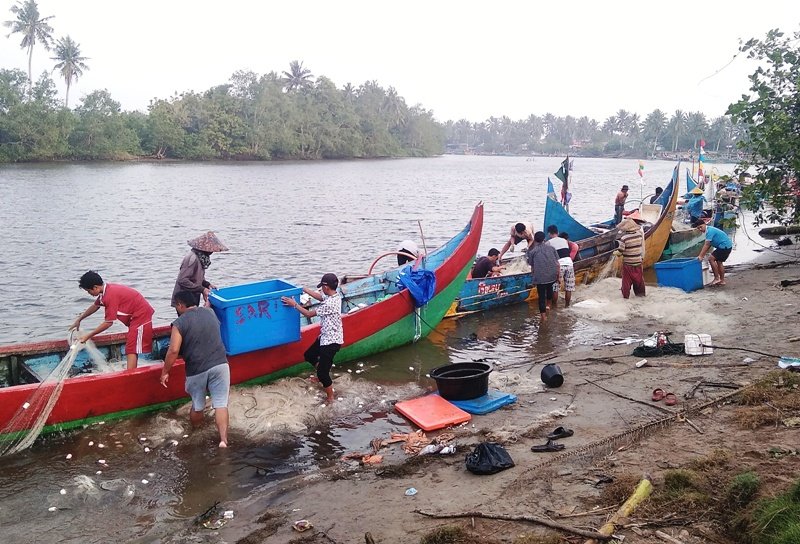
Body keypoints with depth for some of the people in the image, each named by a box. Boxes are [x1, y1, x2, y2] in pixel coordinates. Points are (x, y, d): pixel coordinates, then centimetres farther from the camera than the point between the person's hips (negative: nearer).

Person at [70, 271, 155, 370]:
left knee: (131, 348, -14)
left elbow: (108, 322, -20)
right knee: (132, 347, 17)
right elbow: (95, 305, 24)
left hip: (140, 316, -10)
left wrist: (88, 336, -13)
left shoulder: (110, 295, -24)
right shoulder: (107, 290, 4)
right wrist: (79, 320, 32)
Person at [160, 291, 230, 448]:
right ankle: (223, 440, -8)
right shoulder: (210, 312, 9)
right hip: (220, 364, 3)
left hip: (197, 370, -3)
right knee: (221, 404, 1)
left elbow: (173, 350, -13)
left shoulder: (180, 323, -7)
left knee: (198, 406, 18)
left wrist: (165, 372, -4)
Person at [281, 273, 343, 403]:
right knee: (309, 355, 27)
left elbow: (309, 314, -18)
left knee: (322, 372, 1)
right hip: (325, 337, 10)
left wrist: (294, 304, -7)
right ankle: (323, 377, 43)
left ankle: (330, 398, 16)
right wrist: (303, 288, 20)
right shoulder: (335, 296, -2)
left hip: (331, 341, -10)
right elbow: (319, 296, 18)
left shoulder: (329, 304, -30)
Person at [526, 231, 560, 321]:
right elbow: (557, 263, 7)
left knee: (541, 296, 7)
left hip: (540, 277, -3)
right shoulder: (551, 247, 8)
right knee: (549, 288, 33)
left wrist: (533, 279, 16)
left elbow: (532, 267, 4)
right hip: (553, 276, 3)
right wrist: (558, 276, 15)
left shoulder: (532, 251, 3)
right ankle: (548, 304, 42)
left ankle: (544, 315, 6)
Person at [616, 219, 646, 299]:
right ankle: (640, 292, 27)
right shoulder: (639, 234, -6)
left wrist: (615, 252, 1)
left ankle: (625, 294, 12)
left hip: (628, 262, -4)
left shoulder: (624, 238, -20)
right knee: (638, 277, 17)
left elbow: (620, 251, -17)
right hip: (638, 261, 4)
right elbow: (642, 245, 6)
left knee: (626, 279, 8)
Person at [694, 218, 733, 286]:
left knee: (711, 258, -12)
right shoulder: (709, 230, 13)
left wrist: (701, 256, -21)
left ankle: (717, 278, -6)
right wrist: (702, 255, 10)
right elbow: (708, 245, 15)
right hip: (727, 246, 11)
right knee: (719, 261, 17)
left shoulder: (709, 231, -18)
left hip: (724, 246, -11)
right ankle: (722, 280, 22)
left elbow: (706, 245, -22)